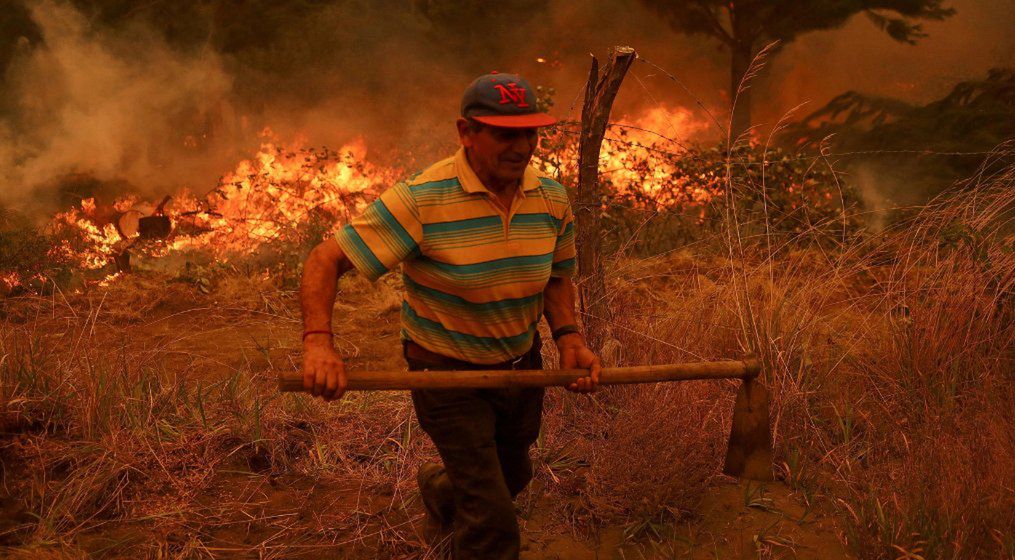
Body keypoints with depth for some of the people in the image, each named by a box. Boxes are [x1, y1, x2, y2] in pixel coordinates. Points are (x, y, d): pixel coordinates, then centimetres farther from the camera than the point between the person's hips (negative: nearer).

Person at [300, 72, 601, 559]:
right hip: (449, 374, -6)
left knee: (511, 477, 29)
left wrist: (568, 336, -10)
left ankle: (439, 488, 62)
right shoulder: (420, 201, -26)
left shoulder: (551, 199, -8)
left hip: (523, 368, 6)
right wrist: (318, 341, -37)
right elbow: (325, 261, -23)